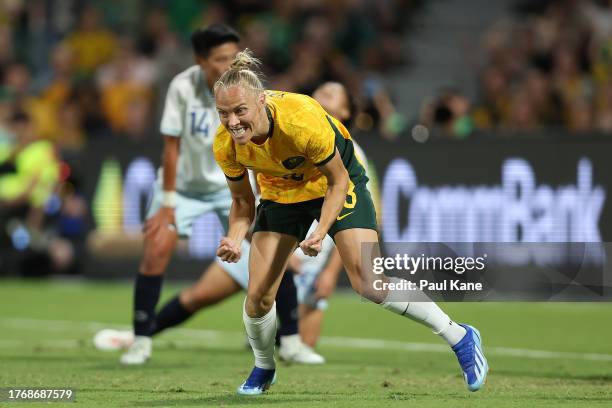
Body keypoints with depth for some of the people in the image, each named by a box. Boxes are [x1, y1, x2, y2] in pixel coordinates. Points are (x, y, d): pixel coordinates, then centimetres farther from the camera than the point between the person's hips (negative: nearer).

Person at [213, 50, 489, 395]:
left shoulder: (303, 119, -38)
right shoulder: (226, 146, -25)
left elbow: (337, 181, -22)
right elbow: (243, 201, -5)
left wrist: (320, 232, -34)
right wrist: (235, 239, -25)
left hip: (336, 184, -4)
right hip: (281, 194, 4)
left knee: (369, 283, -18)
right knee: (258, 296, -5)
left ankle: (460, 338, -3)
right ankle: (264, 369, 26)